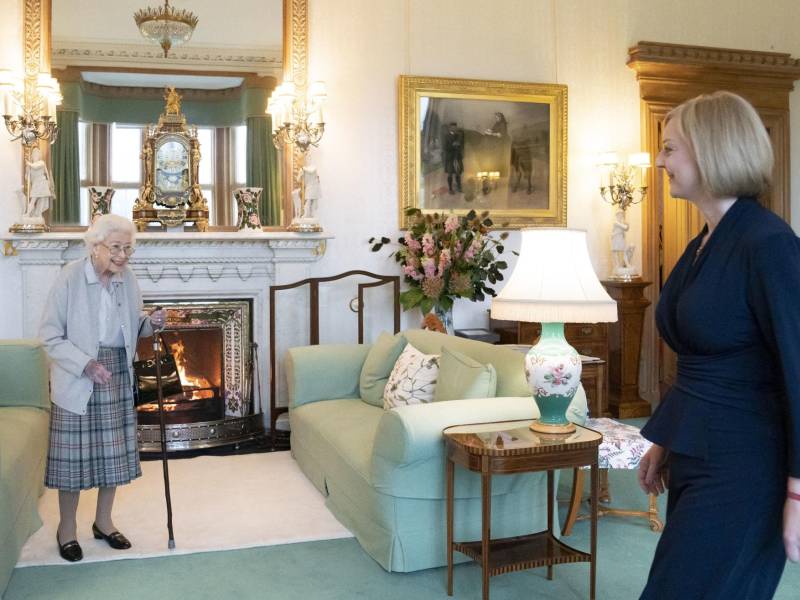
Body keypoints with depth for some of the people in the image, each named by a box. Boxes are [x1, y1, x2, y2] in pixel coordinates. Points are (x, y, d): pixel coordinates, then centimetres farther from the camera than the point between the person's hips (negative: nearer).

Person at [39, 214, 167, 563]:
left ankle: (103, 522, 28)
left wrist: (150, 324, -7)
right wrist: (86, 364, -23)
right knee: (75, 452, 2)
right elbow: (50, 335, -13)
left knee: (113, 450, 11)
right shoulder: (70, 278, -14)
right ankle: (66, 528, 21)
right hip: (77, 378, -5)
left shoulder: (127, 279, 2)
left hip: (118, 376, 5)